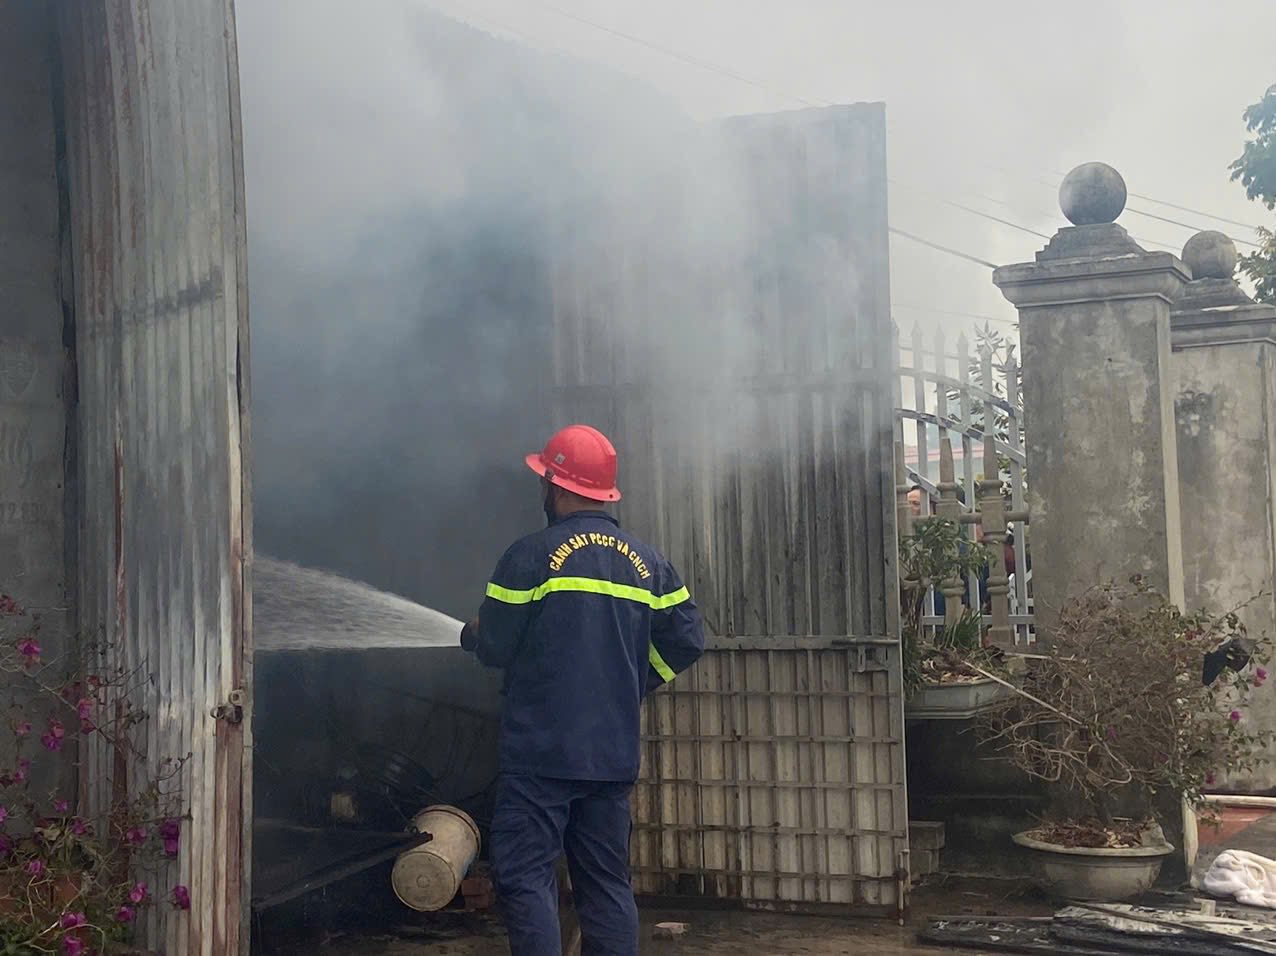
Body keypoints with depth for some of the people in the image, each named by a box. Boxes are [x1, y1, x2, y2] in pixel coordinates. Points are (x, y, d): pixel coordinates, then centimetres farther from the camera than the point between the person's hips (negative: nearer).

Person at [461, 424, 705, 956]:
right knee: (607, 882, 11)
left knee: (524, 876, -3)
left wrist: (472, 633, 16)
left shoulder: (531, 557, -9)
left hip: (541, 753, -5)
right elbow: (685, 640, 5)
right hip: (615, 754, 6)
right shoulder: (647, 563, 8)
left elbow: (493, 648, -7)